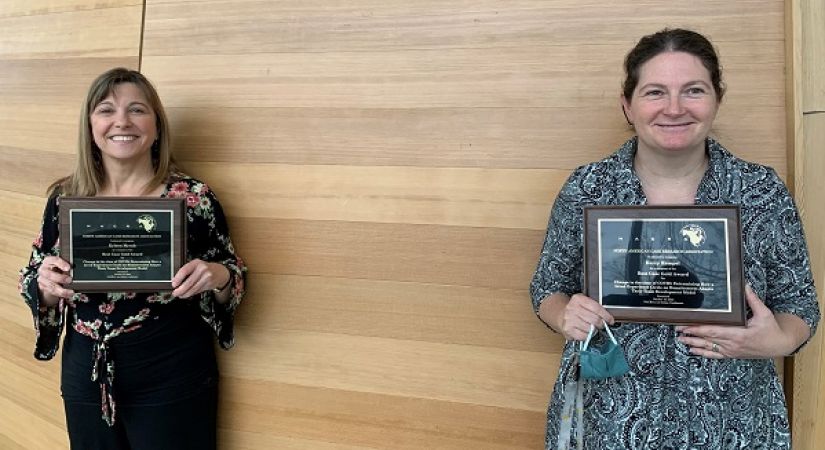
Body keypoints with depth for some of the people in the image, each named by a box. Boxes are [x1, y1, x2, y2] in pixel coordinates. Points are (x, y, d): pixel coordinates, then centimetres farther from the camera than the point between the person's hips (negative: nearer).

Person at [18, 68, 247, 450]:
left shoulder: (193, 196, -9)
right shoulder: (65, 198, 0)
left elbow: (228, 283, -1)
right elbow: (37, 287, 8)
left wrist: (218, 277, -23)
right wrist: (46, 285, -14)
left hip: (173, 377, -3)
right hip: (86, 375, 3)